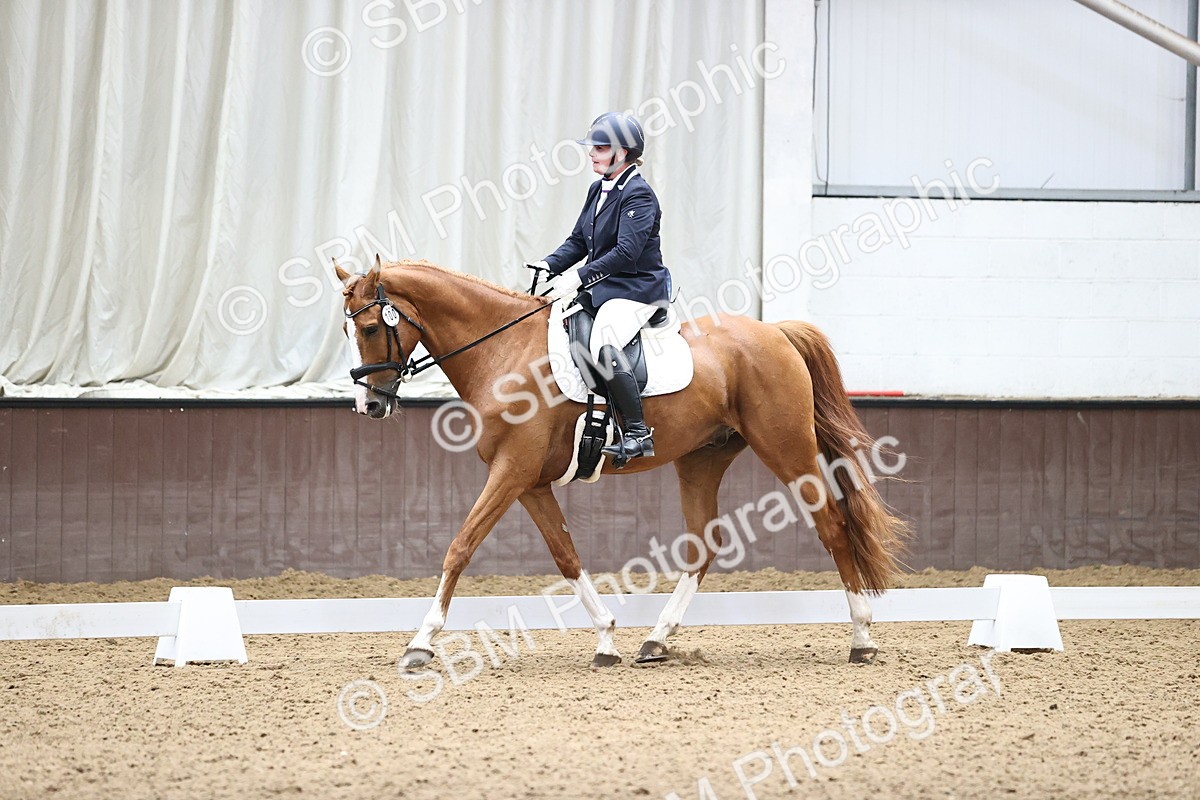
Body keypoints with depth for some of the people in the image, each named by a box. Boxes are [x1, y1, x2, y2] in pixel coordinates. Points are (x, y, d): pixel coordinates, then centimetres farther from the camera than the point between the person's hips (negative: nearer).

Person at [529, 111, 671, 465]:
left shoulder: (638, 194, -14)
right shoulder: (598, 190, 14)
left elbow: (626, 252, -23)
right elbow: (578, 242, 17)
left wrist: (580, 277, -29)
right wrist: (548, 265, -1)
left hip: (636, 289, -10)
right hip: (600, 288, 10)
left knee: (604, 344, -33)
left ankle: (637, 433, -31)